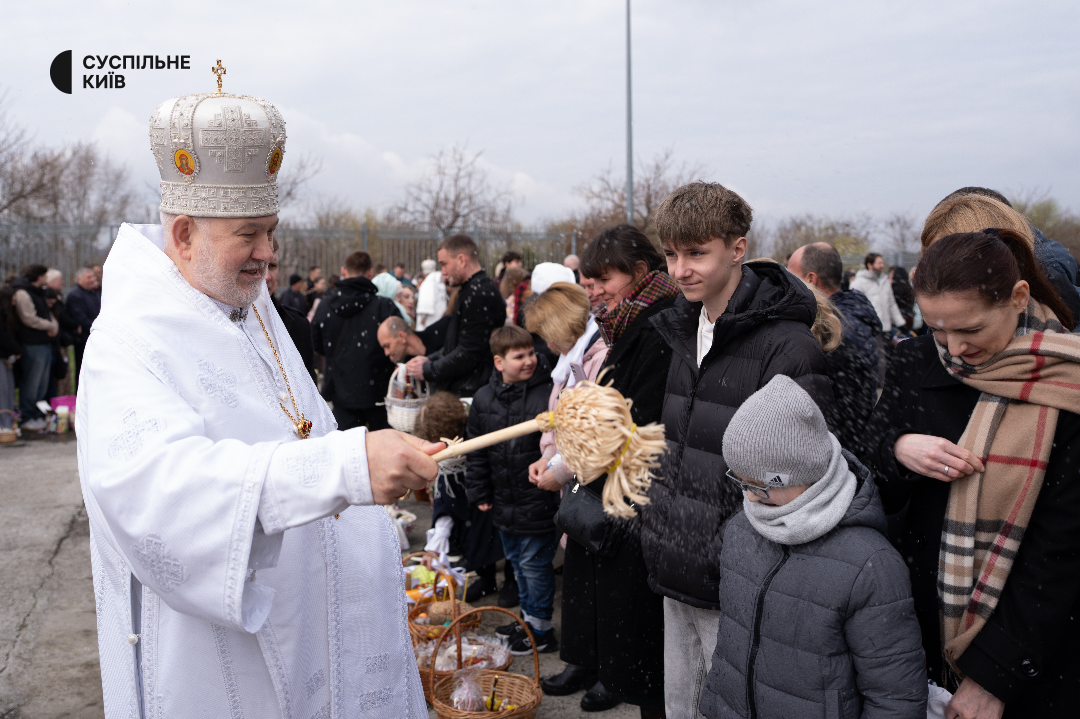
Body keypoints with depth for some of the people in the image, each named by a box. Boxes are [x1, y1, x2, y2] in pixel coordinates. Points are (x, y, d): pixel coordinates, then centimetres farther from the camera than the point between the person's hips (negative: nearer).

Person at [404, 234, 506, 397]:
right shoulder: (471, 290, 18)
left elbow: (469, 353, -20)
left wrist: (427, 370, -11)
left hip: (468, 395, -10)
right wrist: (430, 359, 11)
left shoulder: (480, 295, -17)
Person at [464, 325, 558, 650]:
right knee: (516, 561, 20)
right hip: (504, 504, 6)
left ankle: (541, 628, 21)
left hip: (538, 503, -6)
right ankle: (528, 615, 39)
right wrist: (479, 493, 9)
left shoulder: (549, 394, -15)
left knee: (534, 563, 4)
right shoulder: (484, 399, 1)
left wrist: (554, 490, -16)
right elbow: (476, 450, 9)